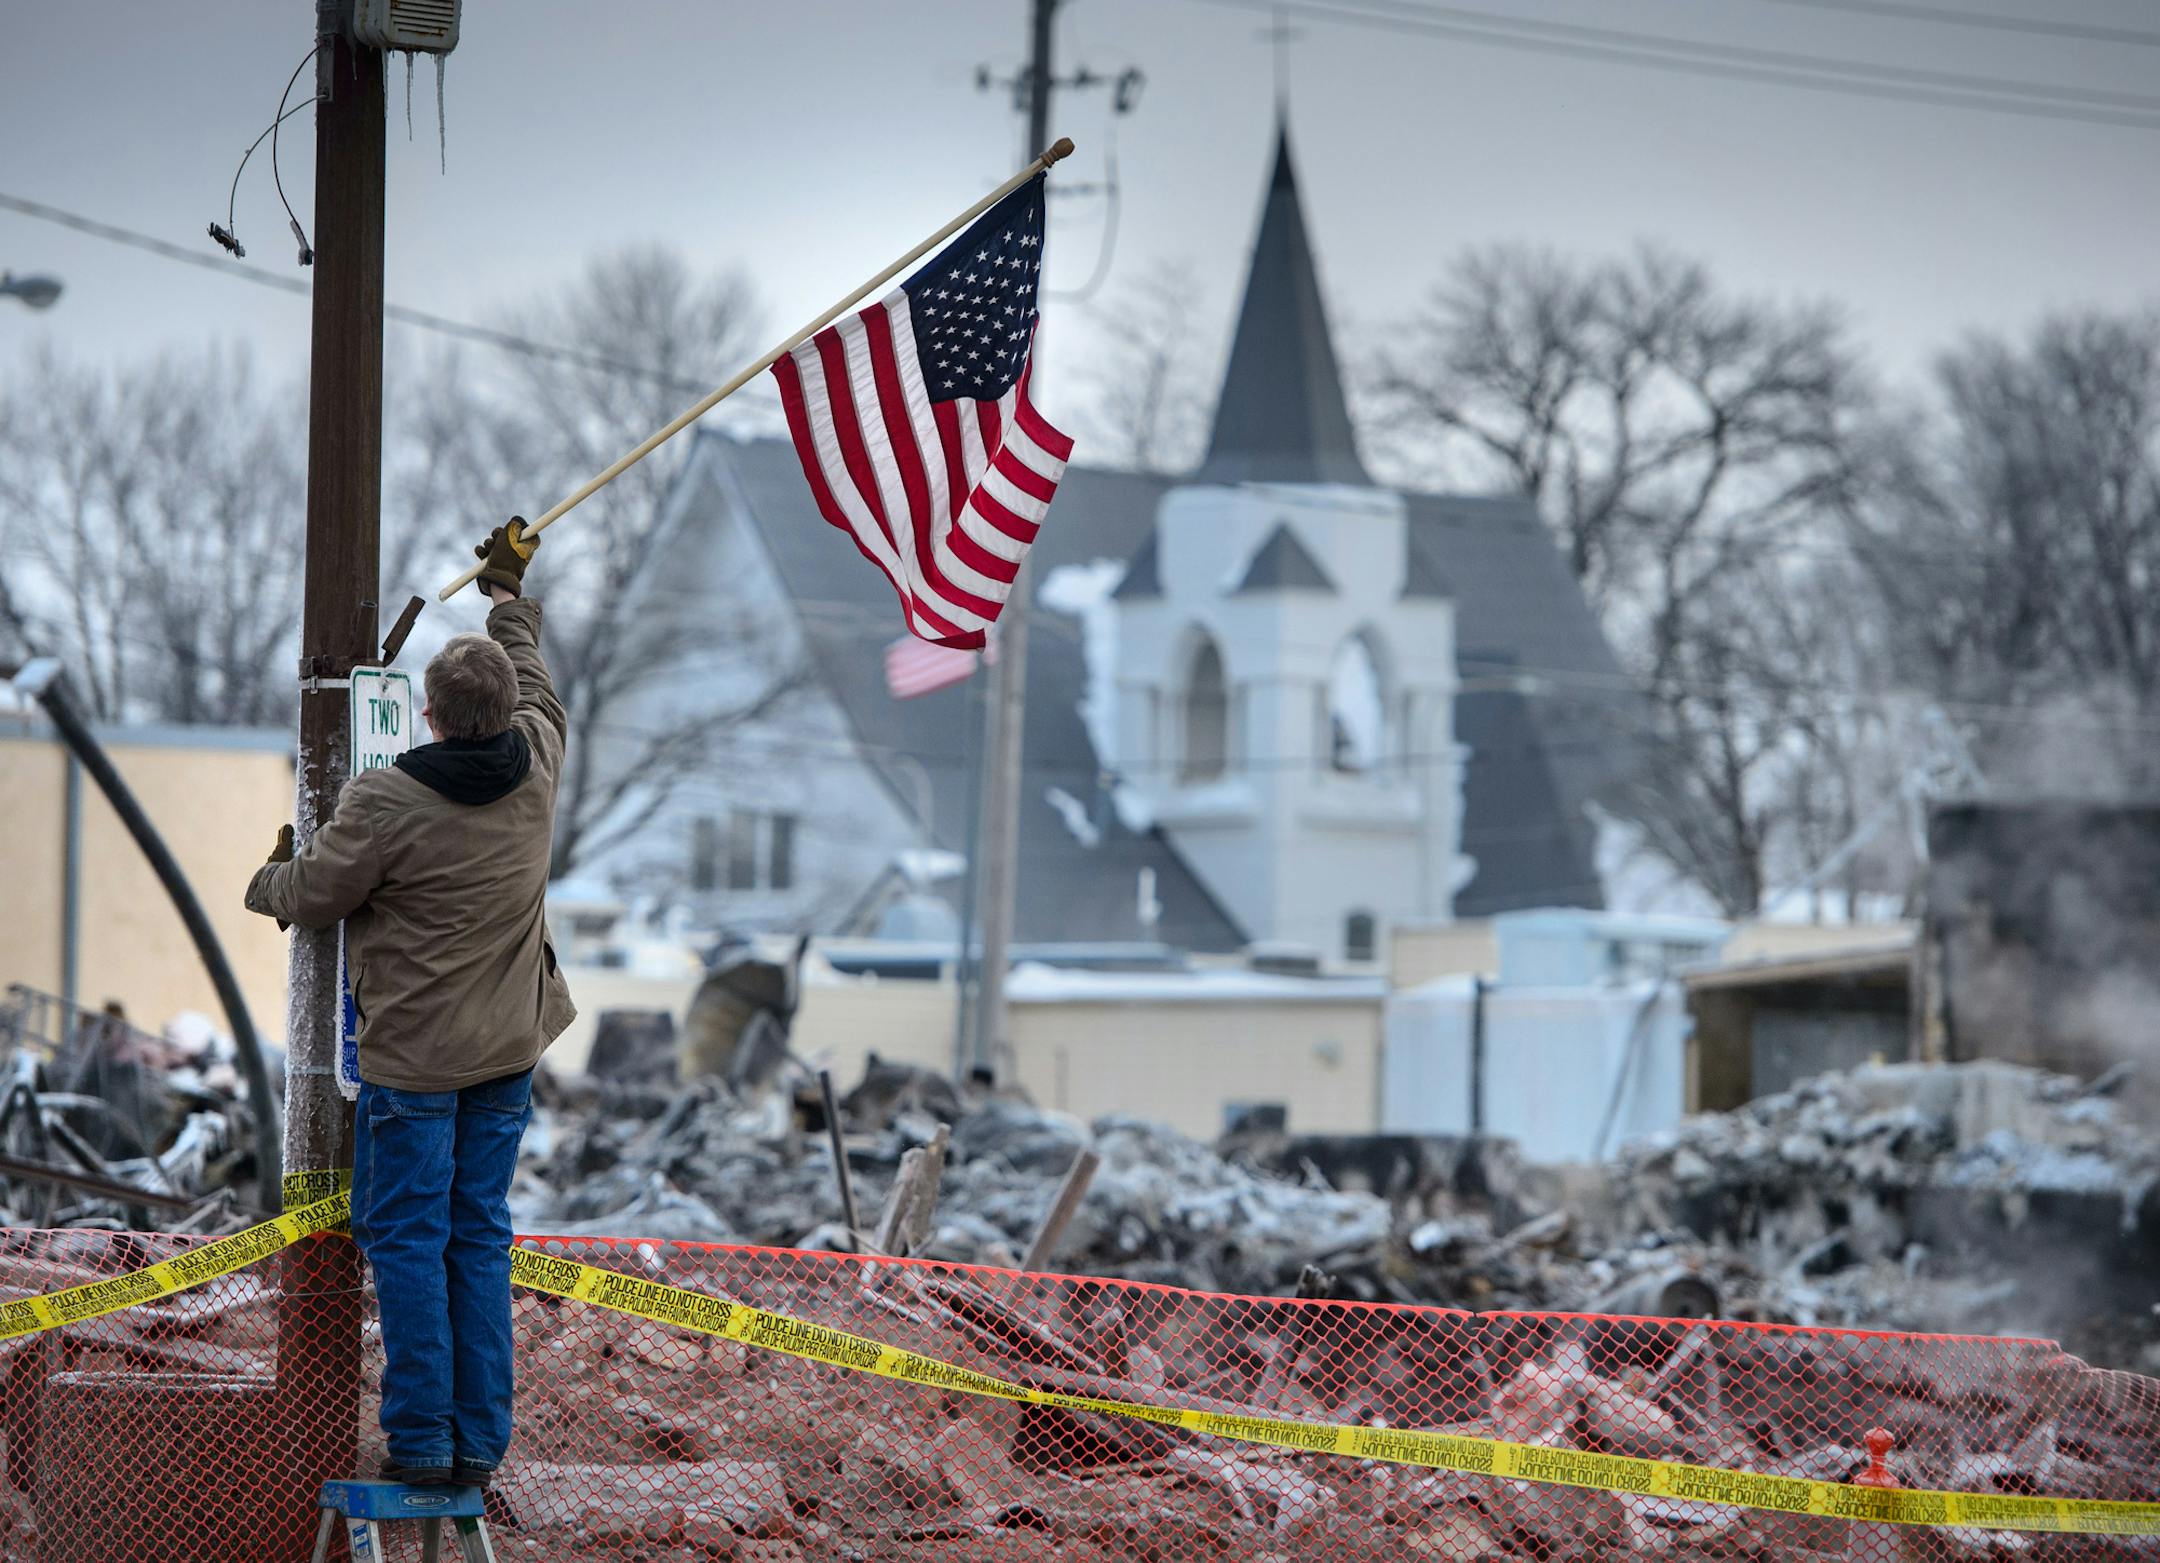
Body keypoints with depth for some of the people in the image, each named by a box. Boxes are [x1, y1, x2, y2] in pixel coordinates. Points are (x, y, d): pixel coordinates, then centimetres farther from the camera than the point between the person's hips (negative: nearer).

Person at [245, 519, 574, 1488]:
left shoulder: (386, 803, -19)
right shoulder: (536, 765, -4)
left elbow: (312, 896, -8)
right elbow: (535, 689, 18)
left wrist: (270, 878, 16)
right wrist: (508, 593, 35)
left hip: (412, 1053, -5)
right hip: (507, 1044, 5)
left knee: (406, 1236, 2)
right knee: (481, 1235, 10)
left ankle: (421, 1437, 0)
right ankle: (481, 1440, 10)